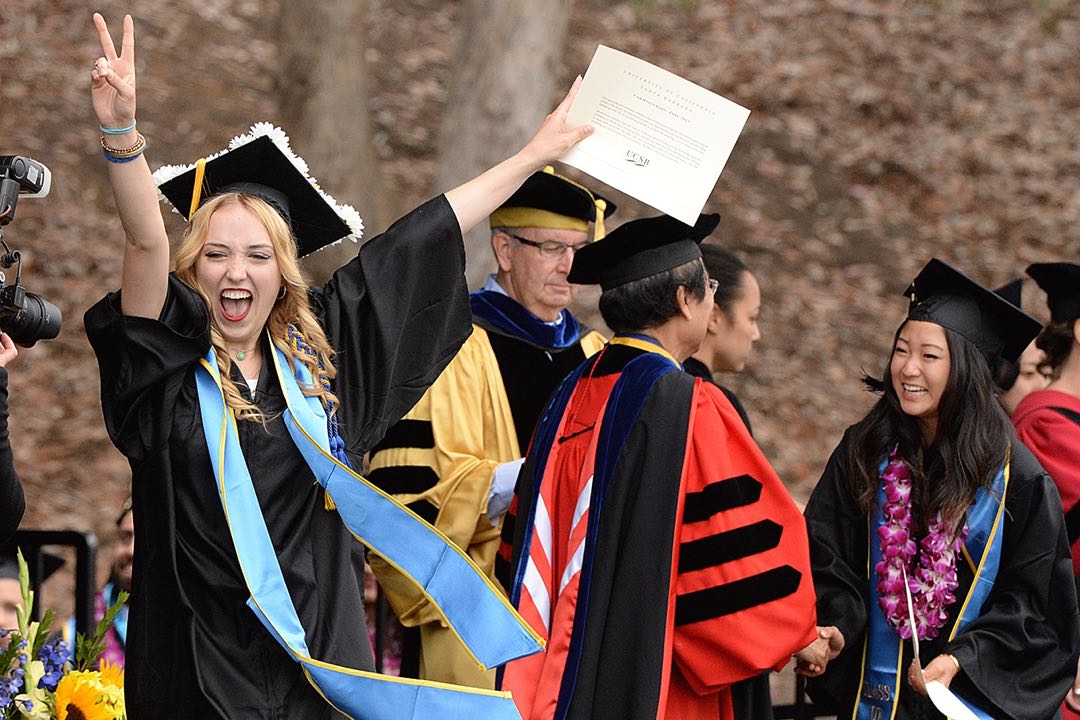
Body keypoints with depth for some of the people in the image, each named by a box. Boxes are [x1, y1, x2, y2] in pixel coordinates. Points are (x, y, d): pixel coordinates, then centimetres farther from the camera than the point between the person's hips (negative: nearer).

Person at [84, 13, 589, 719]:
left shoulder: (315, 348, 7)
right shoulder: (169, 362, -3)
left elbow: (418, 242, 13)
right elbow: (147, 244, -20)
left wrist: (533, 156, 21)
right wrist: (121, 133, -36)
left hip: (320, 656, 3)